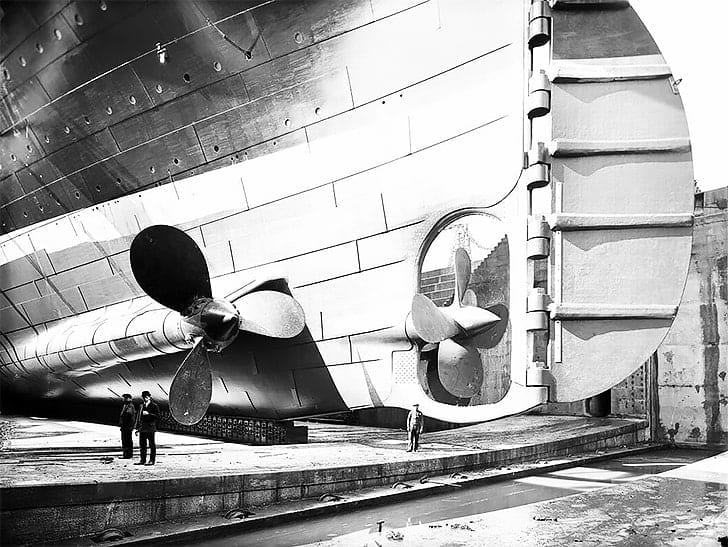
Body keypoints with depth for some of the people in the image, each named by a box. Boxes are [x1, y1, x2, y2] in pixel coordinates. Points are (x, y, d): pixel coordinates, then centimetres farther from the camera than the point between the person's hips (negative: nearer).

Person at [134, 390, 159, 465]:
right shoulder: (141, 406, 15)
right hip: (142, 429, 6)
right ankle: (142, 460, 16)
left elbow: (157, 416, -11)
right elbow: (138, 417, 17)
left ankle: (152, 460, 2)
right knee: (142, 445, 9)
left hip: (150, 428, -6)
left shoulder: (154, 406, -2)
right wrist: (137, 428, 12)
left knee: (152, 445, -2)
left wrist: (148, 414, -20)